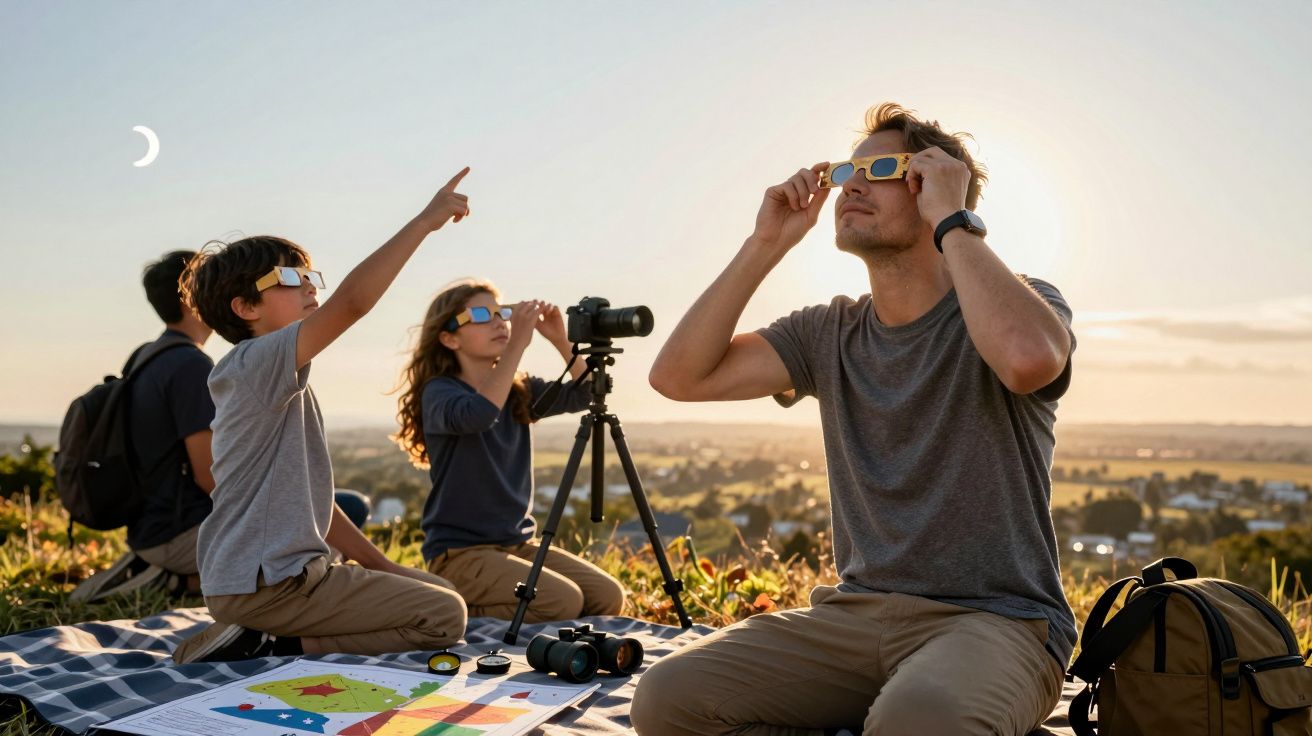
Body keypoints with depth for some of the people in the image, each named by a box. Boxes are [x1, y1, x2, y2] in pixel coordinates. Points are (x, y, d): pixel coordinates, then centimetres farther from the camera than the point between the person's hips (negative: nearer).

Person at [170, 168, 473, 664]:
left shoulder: (290, 387, 17)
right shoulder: (254, 363, -12)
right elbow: (352, 301, -29)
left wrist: (386, 568, 12)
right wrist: (425, 221, -24)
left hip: (289, 571, 10)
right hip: (262, 583, -10)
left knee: (438, 591, 17)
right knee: (445, 616, -12)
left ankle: (264, 643, 7)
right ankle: (265, 651, -8)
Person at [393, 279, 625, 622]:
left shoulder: (520, 391, 9)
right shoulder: (439, 392, -10)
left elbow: (585, 393, -1)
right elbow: (478, 414, -33)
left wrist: (561, 340, -14)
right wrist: (518, 342, -30)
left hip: (518, 543, 7)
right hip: (459, 551, -7)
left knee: (607, 597, -5)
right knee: (563, 602, -23)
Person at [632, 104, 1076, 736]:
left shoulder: (1021, 301, -3)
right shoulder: (830, 333, 10)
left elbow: (1027, 357, -31)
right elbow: (679, 376, 0)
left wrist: (953, 219, -17)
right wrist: (765, 246, -2)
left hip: (995, 619, -4)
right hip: (855, 611, 5)